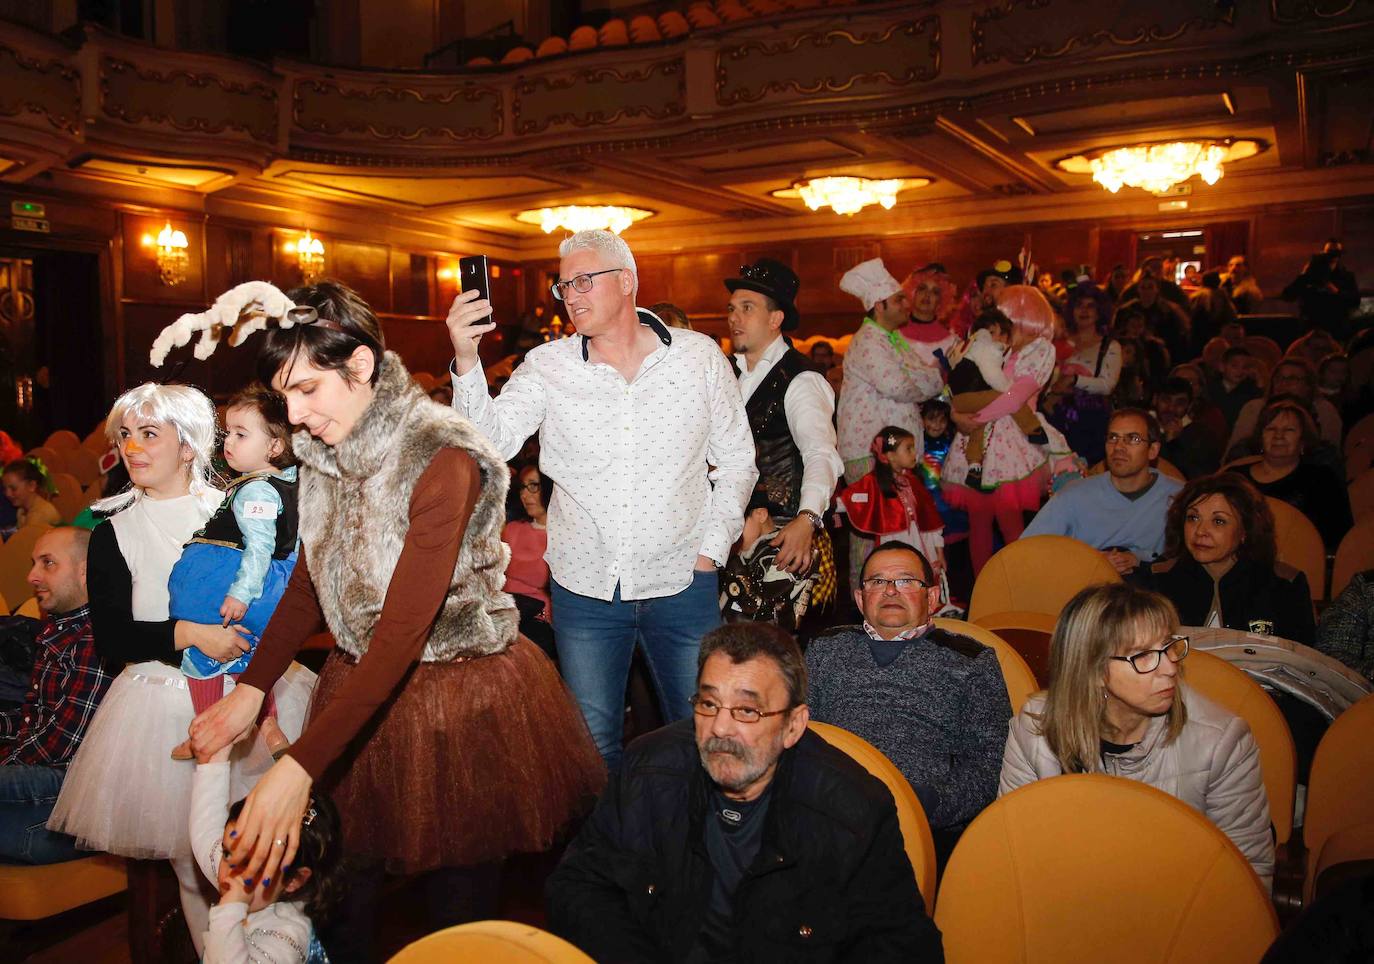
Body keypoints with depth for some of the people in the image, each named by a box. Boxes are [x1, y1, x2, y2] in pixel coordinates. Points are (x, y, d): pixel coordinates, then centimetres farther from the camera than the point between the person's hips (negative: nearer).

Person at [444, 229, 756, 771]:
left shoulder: (699, 356, -2)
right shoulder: (547, 366, -2)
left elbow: (736, 460, 5)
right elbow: (490, 443, -13)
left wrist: (712, 548, -1)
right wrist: (466, 361, -27)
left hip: (681, 582, 0)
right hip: (584, 585, 1)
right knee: (593, 744, 13)